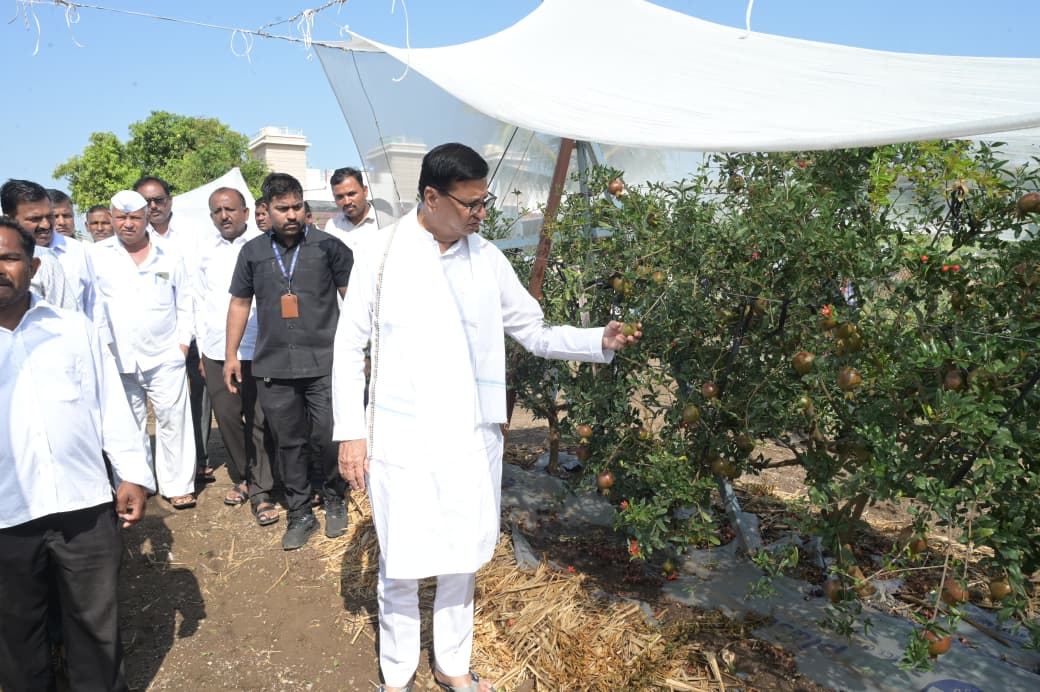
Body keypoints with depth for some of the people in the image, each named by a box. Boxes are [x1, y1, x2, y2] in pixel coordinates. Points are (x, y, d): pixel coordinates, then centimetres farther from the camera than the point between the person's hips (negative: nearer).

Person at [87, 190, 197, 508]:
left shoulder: (168, 253, 6)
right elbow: (92, 302, 6)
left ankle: (178, 485, 7)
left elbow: (184, 301, 9)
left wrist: (184, 340, 3)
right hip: (118, 357, 1)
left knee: (173, 419, -1)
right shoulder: (97, 254, 5)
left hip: (165, 354, -1)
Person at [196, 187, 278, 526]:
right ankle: (242, 478, 26)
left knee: (259, 421, -1)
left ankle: (260, 490, 9)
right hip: (216, 351, 4)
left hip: (258, 349, -3)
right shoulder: (205, 250, 10)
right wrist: (201, 347, 11)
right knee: (227, 418, 8)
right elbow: (200, 301, 15)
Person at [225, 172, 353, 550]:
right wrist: (231, 354, 13)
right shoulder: (253, 251, 9)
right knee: (289, 443, 10)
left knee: (328, 438, 0)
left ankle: (334, 500, 26)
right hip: (273, 367, 3)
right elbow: (240, 302, 16)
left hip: (325, 363, -3)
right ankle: (299, 514, 24)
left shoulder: (328, 246, 0)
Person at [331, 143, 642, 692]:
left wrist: (600, 341, -6)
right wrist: (350, 432, -3)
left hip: (472, 437, 3)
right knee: (401, 565, 7)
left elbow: (535, 333, 9)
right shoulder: (384, 254, -4)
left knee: (463, 560, 15)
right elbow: (349, 345, 0)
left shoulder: (488, 260, 3)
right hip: (402, 439, -2)